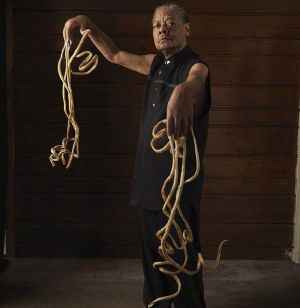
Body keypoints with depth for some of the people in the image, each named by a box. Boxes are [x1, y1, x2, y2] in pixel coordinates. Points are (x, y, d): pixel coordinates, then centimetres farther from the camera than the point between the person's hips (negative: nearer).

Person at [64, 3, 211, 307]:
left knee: (182, 261, -2)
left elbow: (194, 81, -40)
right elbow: (115, 55, 26)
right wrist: (88, 25, 13)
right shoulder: (156, 63, 10)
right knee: (152, 259, 16)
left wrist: (183, 92, -65)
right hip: (148, 180, 8)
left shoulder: (195, 67, -14)